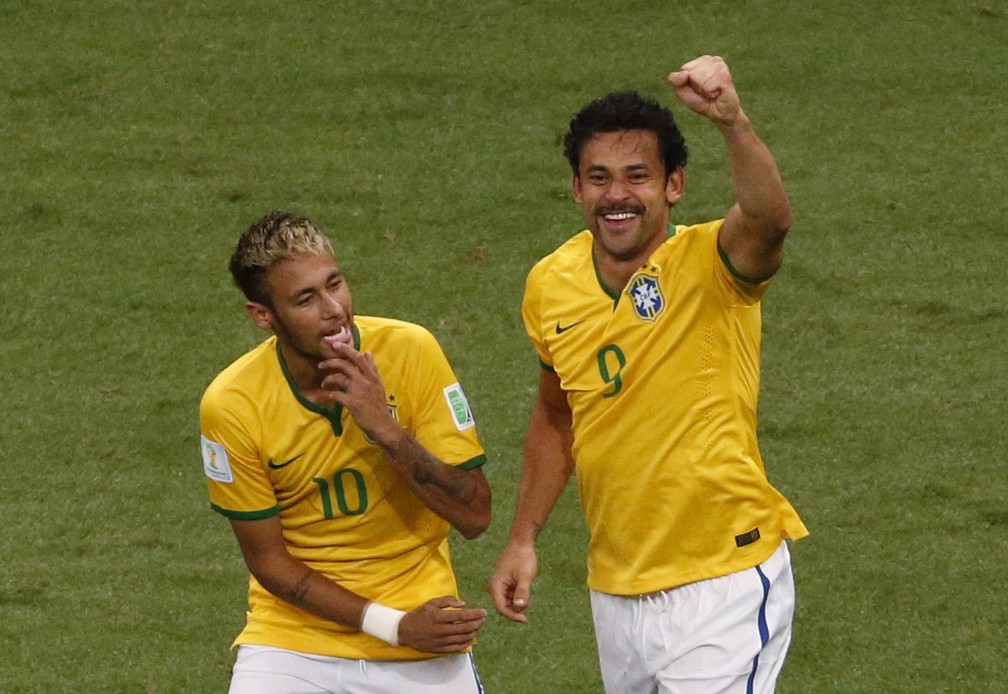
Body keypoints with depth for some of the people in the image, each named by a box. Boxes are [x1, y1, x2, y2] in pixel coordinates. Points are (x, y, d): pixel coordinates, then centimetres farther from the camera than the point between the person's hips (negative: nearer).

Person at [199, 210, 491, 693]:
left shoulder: (410, 352, -12)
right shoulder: (231, 404, -14)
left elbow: (474, 516, -12)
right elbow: (267, 559, -6)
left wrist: (386, 430, -25)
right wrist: (394, 626, -13)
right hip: (293, 635, -1)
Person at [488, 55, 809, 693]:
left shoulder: (708, 267, -17)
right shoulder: (551, 285, 1)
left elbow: (769, 220, -41)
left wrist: (733, 121, -58)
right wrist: (525, 537, 15)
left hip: (723, 591, -6)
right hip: (615, 588, 6)